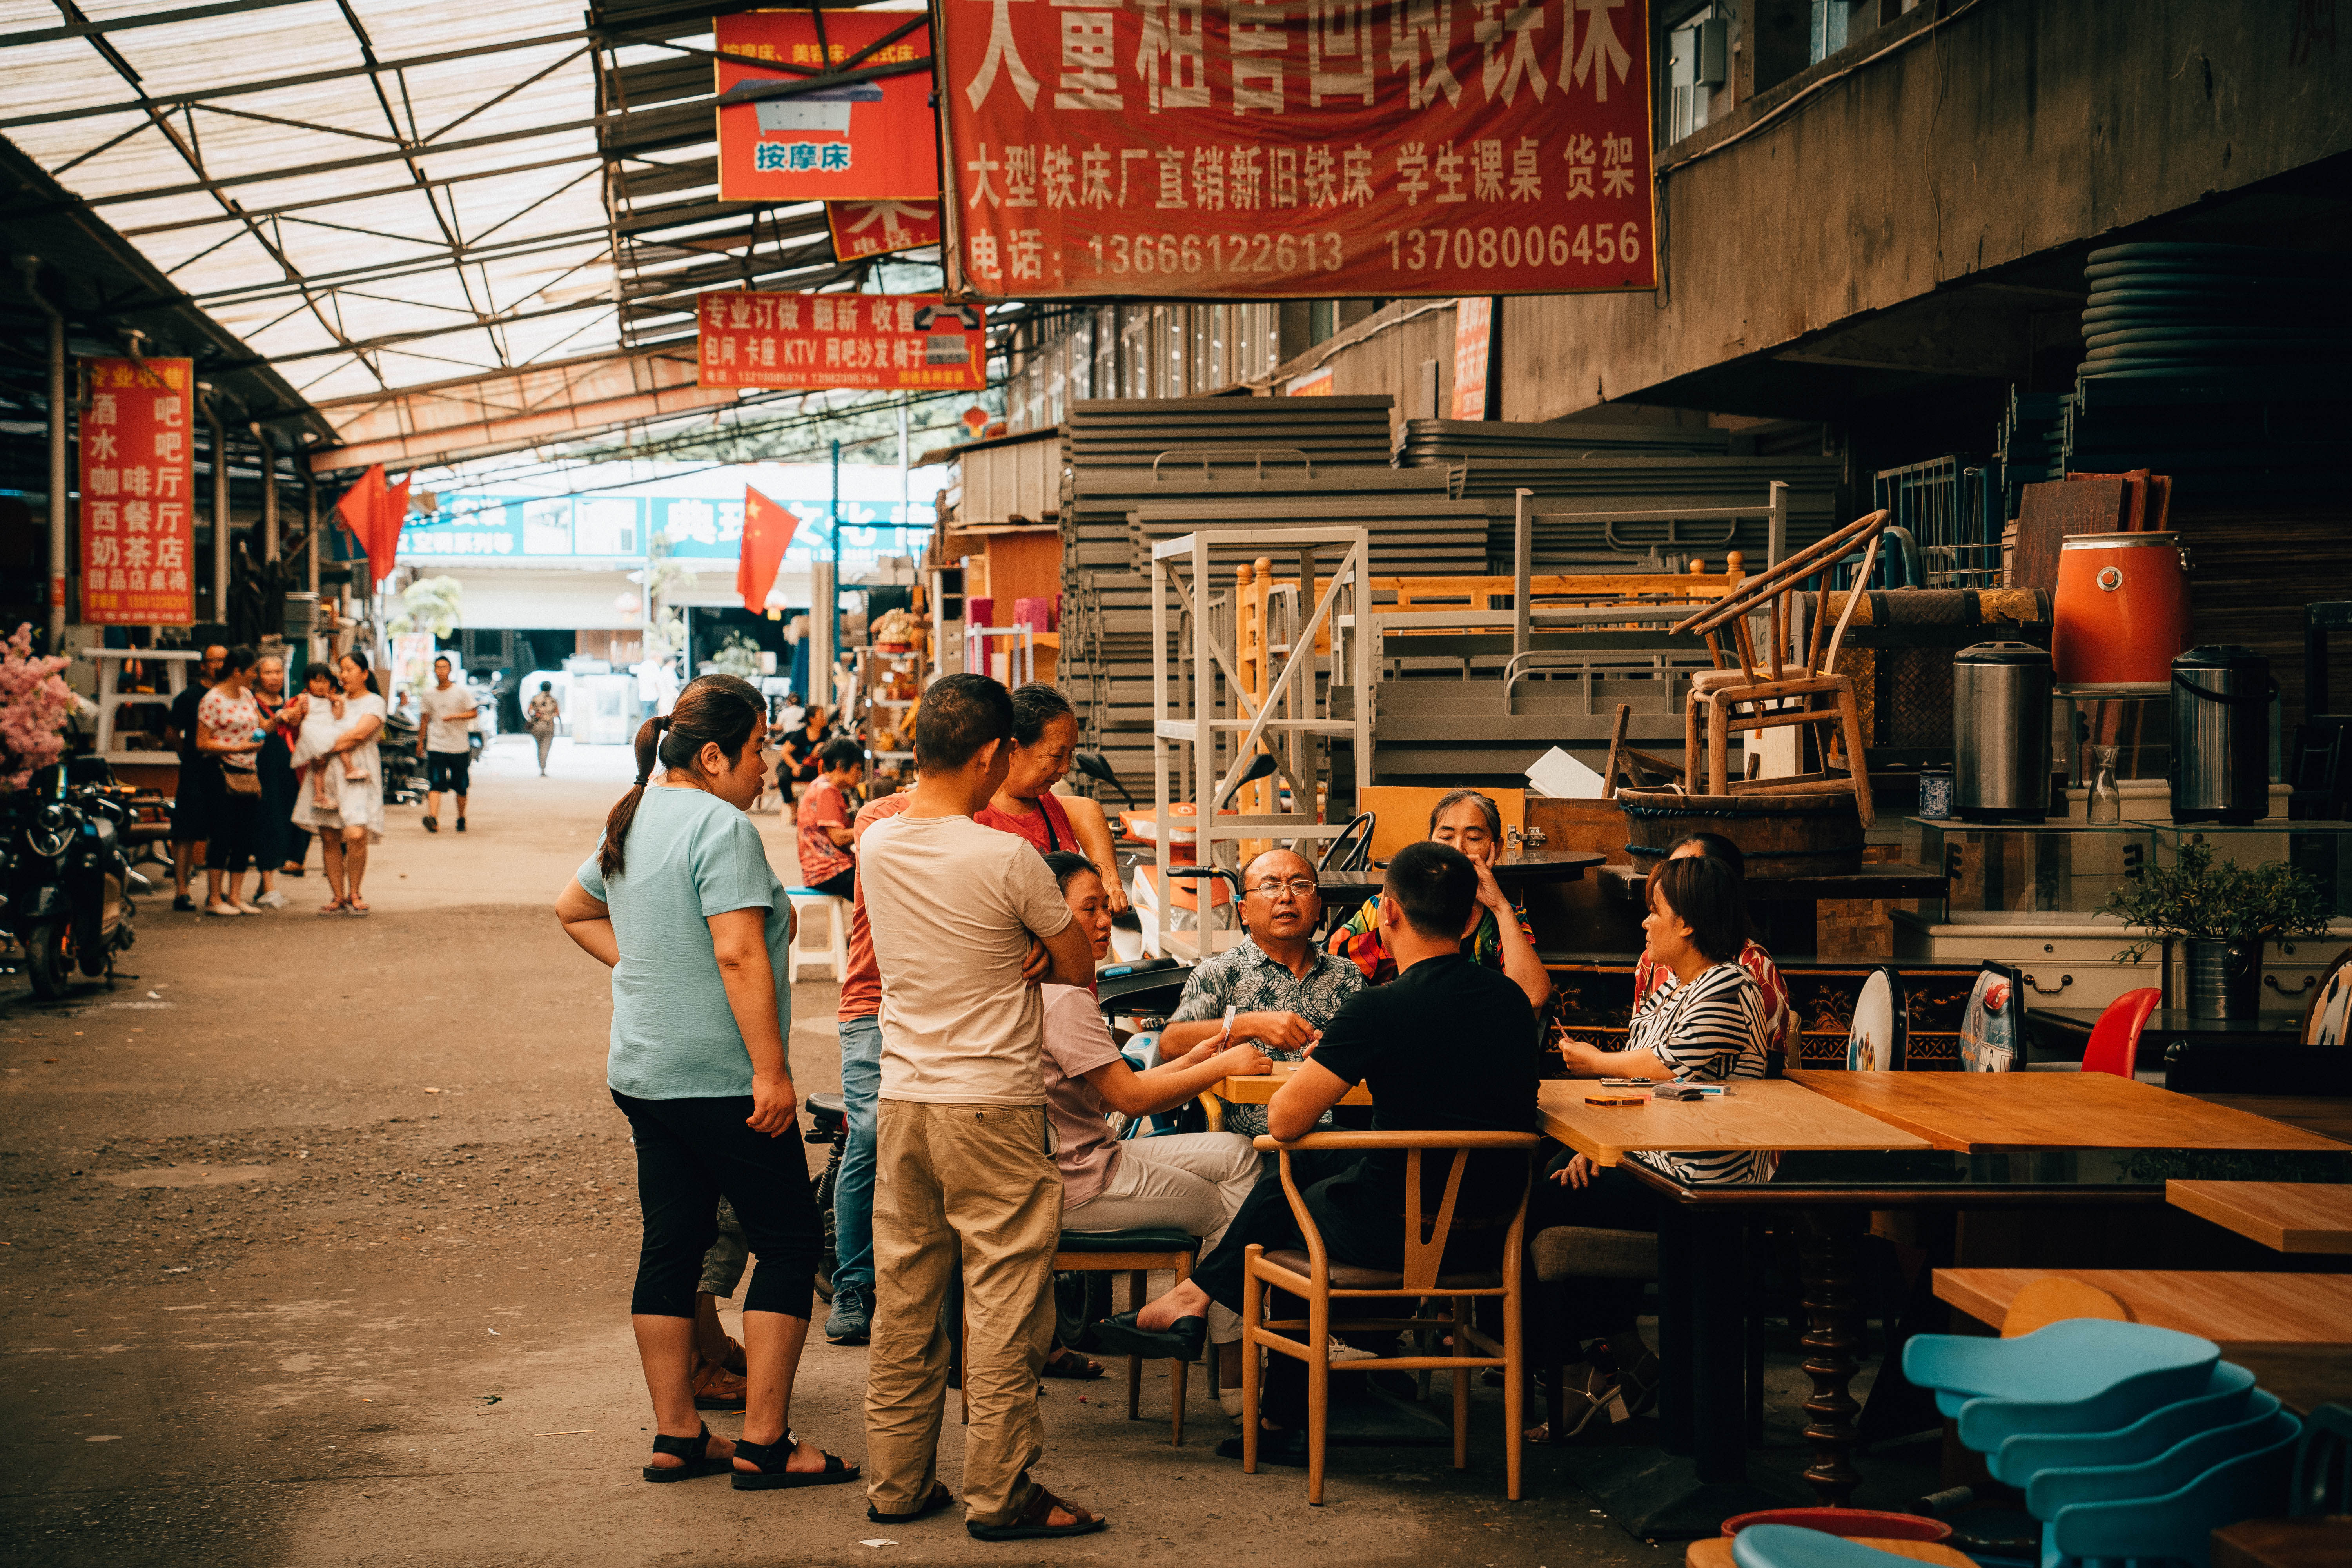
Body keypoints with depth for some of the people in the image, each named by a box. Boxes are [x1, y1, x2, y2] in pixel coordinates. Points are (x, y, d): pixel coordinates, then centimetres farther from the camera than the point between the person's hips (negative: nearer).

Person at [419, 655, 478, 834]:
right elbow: (425, 719, 16)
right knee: (436, 784, -15)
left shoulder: (461, 691, -1)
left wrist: (455, 716, -18)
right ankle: (433, 819, -28)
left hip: (460, 747, -1)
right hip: (436, 747, 1)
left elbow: (473, 713, -3)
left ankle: (461, 818, 26)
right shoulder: (429, 694, 7)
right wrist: (421, 742, 17)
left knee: (460, 787, 7)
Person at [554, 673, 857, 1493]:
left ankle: (677, 1437, 16)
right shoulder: (721, 826, -16)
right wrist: (772, 1071, -23)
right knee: (789, 1240, 0)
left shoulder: (632, 820, 12)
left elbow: (573, 909, 27)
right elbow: (740, 955, -24)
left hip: (642, 1075, 9)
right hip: (719, 1078, -9)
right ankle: (764, 1444, 0)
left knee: (671, 1245, 12)